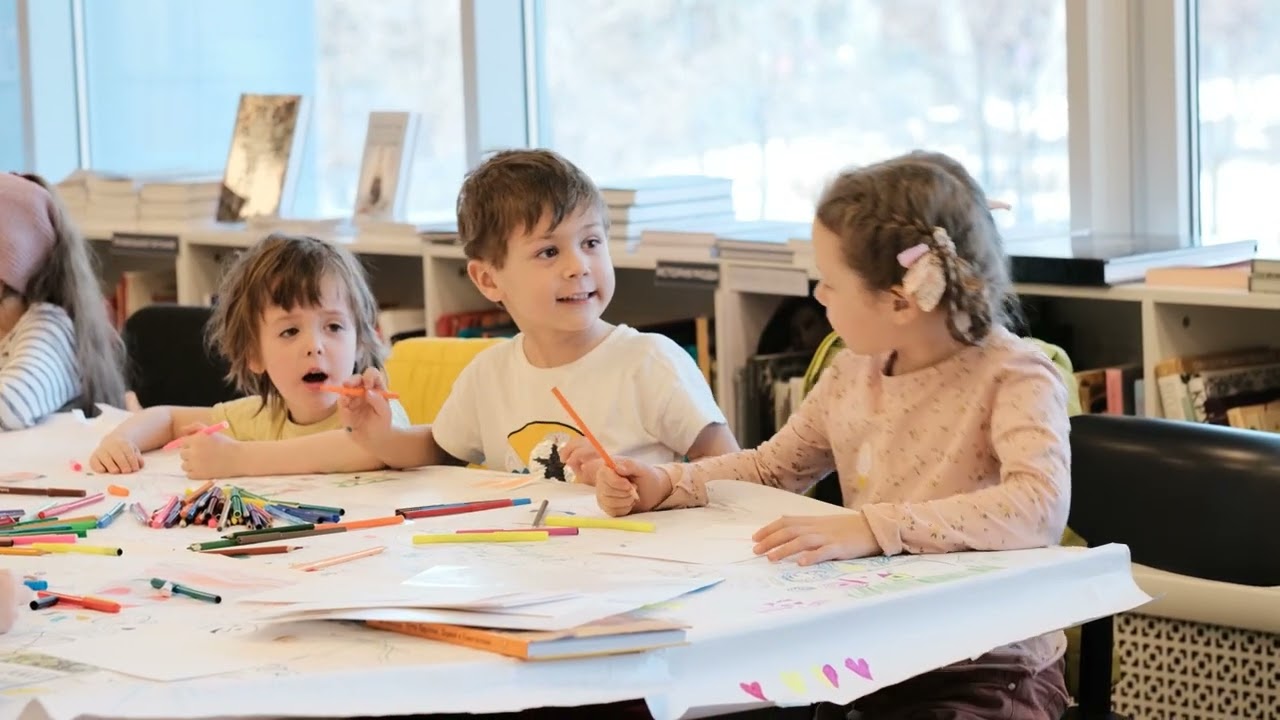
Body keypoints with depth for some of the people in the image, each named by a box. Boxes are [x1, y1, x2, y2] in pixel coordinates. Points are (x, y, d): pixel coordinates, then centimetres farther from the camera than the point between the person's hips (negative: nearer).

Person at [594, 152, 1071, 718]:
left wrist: (873, 527, -40)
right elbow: (771, 468, 23)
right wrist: (665, 485, 5)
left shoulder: (1012, 376, -16)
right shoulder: (852, 372, 6)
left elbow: (1041, 506, -33)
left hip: (991, 672, -7)